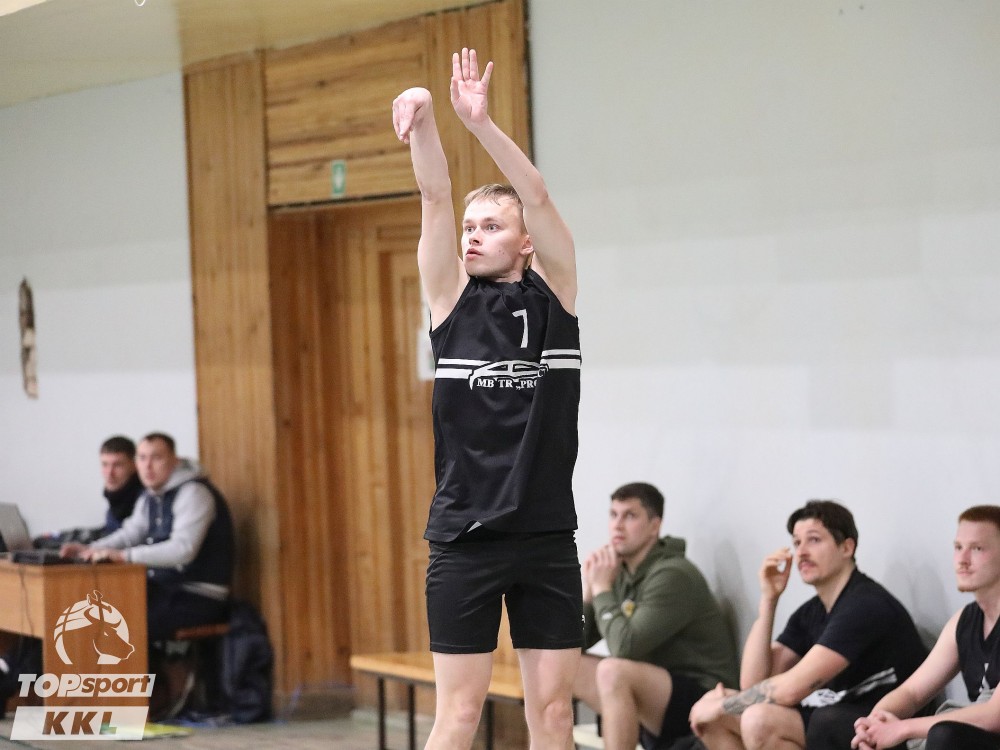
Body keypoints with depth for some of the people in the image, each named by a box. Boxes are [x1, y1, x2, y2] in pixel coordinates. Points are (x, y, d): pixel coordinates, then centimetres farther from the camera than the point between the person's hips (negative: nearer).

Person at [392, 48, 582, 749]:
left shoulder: (555, 296, 3)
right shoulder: (452, 299, 4)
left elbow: (538, 196, -10)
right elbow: (436, 200, -8)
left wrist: (481, 121, -21)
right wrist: (424, 123, -23)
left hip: (547, 537, 1)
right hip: (464, 537, 0)